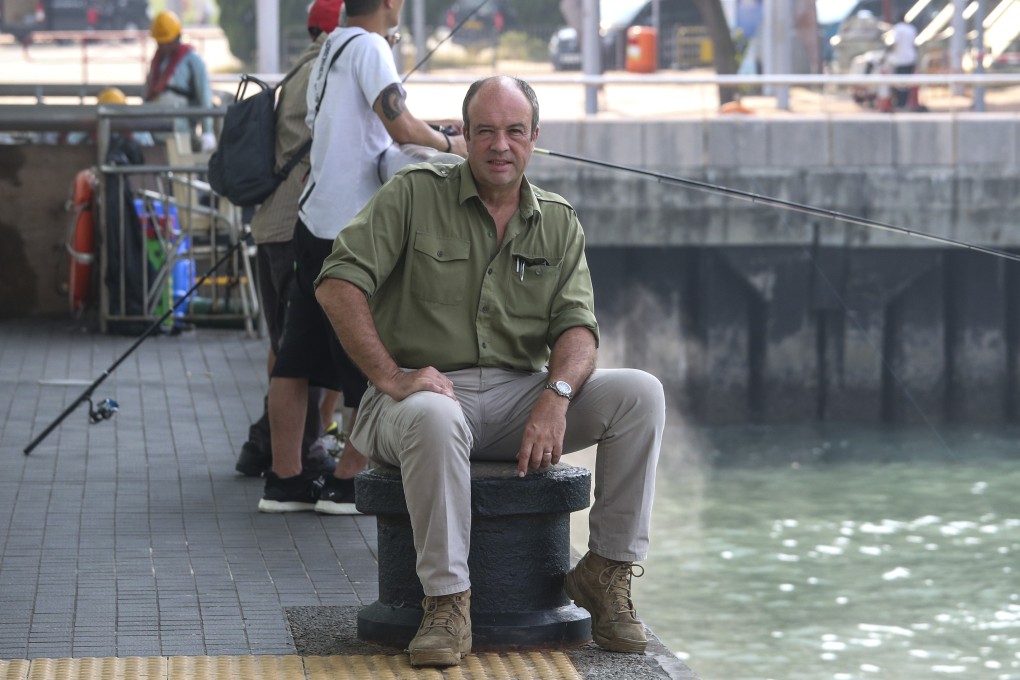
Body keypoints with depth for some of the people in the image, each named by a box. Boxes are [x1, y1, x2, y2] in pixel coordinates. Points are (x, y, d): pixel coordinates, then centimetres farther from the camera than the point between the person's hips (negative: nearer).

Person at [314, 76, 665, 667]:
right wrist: (390, 376, -21)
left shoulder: (558, 223, 10)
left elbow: (577, 327, 0)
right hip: (426, 390, -4)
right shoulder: (415, 195, -1)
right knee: (434, 417, -41)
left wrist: (556, 395, -23)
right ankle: (448, 603, -32)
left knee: (640, 393, -18)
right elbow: (338, 283, -10)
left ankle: (606, 572, -9)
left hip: (520, 394, 4)